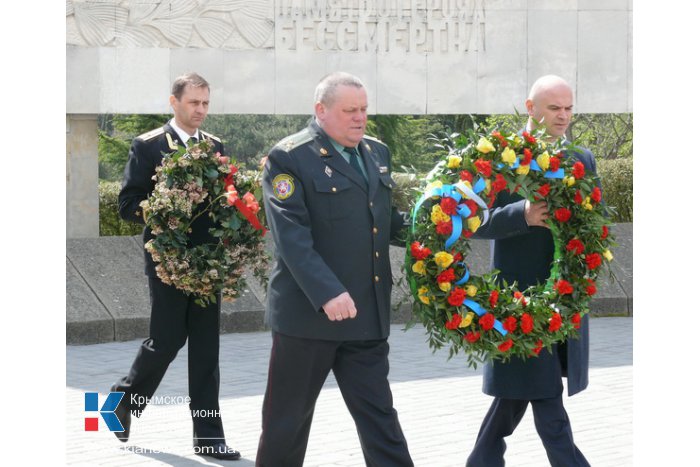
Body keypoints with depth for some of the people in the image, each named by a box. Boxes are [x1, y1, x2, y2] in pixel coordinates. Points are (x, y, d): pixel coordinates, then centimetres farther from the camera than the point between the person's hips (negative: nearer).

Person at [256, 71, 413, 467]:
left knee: (378, 412, 7)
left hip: (367, 313, 6)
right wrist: (328, 293, -27)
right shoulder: (289, 158, -10)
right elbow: (292, 236, -18)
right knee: (289, 415, 7)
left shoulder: (378, 153, 13)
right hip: (308, 312, -6)